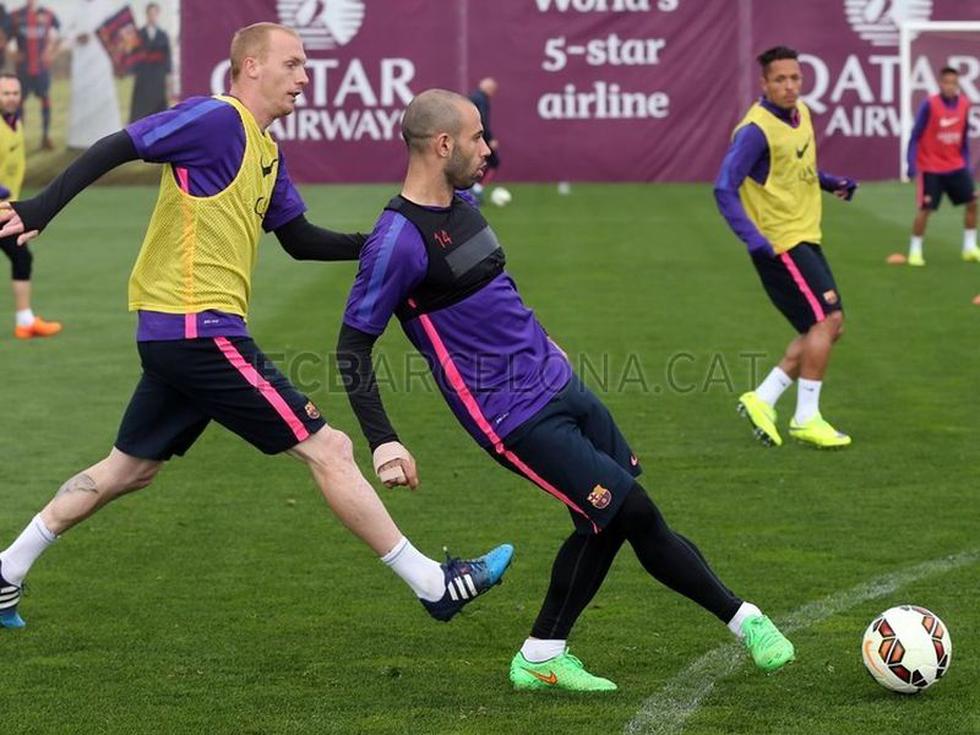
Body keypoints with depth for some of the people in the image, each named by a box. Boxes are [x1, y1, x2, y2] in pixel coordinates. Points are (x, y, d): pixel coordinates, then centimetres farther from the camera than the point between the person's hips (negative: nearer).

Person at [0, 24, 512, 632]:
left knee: (129, 470, 20)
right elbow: (116, 148, -15)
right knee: (328, 449, -6)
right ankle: (434, 585, -1)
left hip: (175, 336, 10)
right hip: (201, 330, -10)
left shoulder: (266, 150, 17)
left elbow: (299, 239, 21)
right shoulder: (217, 120, -12)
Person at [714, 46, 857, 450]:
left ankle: (762, 400, 13)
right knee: (827, 318, -13)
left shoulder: (801, 113, 7)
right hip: (779, 243, -9)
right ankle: (806, 419, -5)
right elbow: (724, 189, -21)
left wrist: (831, 182, 7)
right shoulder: (755, 130, -18)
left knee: (824, 329, 8)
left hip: (805, 237, 9)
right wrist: (754, 239, -28)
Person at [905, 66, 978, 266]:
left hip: (956, 166, 5)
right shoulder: (929, 105, -15)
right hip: (930, 167, -5)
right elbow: (915, 136, -11)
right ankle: (915, 251, 9)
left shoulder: (964, 104, -1)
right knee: (925, 209, -6)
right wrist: (912, 164, -16)